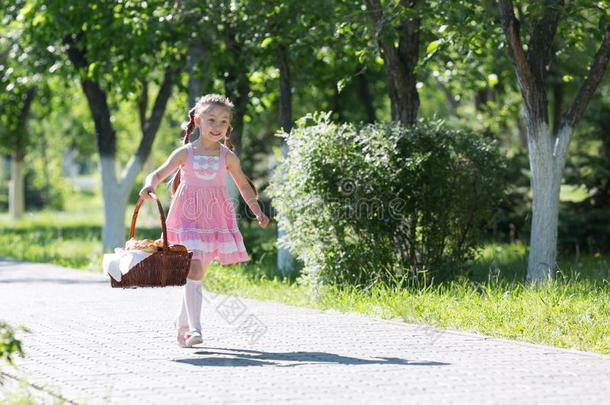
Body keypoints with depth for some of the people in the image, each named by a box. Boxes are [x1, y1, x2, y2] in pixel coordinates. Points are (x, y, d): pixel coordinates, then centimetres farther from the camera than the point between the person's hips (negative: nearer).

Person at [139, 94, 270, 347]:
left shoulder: (227, 157, 4)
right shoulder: (185, 153, -1)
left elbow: (244, 186, 12)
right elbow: (158, 174, -5)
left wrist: (258, 212, 2)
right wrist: (150, 185, -28)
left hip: (215, 218, 2)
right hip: (188, 218, -2)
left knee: (198, 273, 9)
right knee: (194, 269, -18)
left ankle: (182, 322, 29)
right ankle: (194, 328, -22)